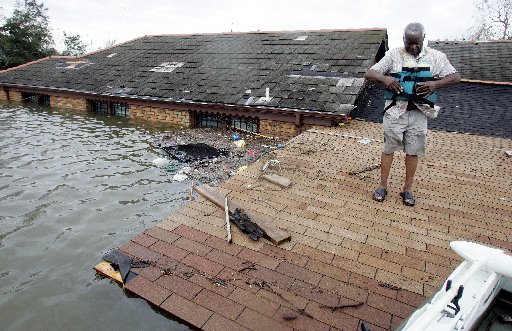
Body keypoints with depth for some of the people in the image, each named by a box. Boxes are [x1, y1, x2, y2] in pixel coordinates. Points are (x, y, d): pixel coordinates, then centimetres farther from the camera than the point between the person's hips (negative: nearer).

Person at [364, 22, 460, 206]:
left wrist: (435, 84, -16)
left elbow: (455, 77, 5)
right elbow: (369, 74, -3)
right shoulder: (393, 55, 0)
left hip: (419, 114, 1)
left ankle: (407, 189, 23)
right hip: (395, 112, -1)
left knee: (413, 152, 8)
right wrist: (385, 78, -24)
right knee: (388, 149, 8)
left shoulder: (436, 57, 4)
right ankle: (383, 186, 22)